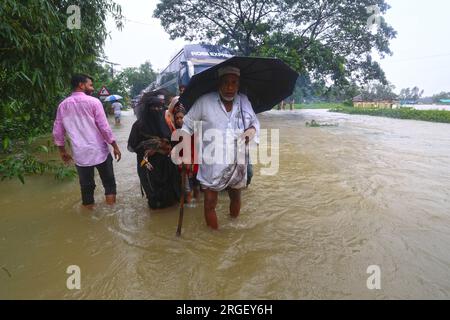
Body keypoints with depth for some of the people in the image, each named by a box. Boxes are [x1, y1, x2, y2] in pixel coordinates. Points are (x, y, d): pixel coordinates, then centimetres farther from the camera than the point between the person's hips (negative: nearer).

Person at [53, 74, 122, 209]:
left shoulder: (63, 105, 6)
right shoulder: (93, 102, -8)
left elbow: (57, 132, 10)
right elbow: (104, 128, -12)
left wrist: (62, 151, 21)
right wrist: (115, 146, -3)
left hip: (80, 154, 4)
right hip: (99, 151, -4)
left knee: (86, 187, 12)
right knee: (109, 183, 13)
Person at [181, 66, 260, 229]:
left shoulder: (244, 101, 1)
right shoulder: (204, 102, -11)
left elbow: (255, 121, 12)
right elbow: (188, 124, -2)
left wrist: (252, 129, -10)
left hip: (237, 164, 4)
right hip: (211, 165, -4)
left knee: (235, 197, 23)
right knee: (210, 203, 2)